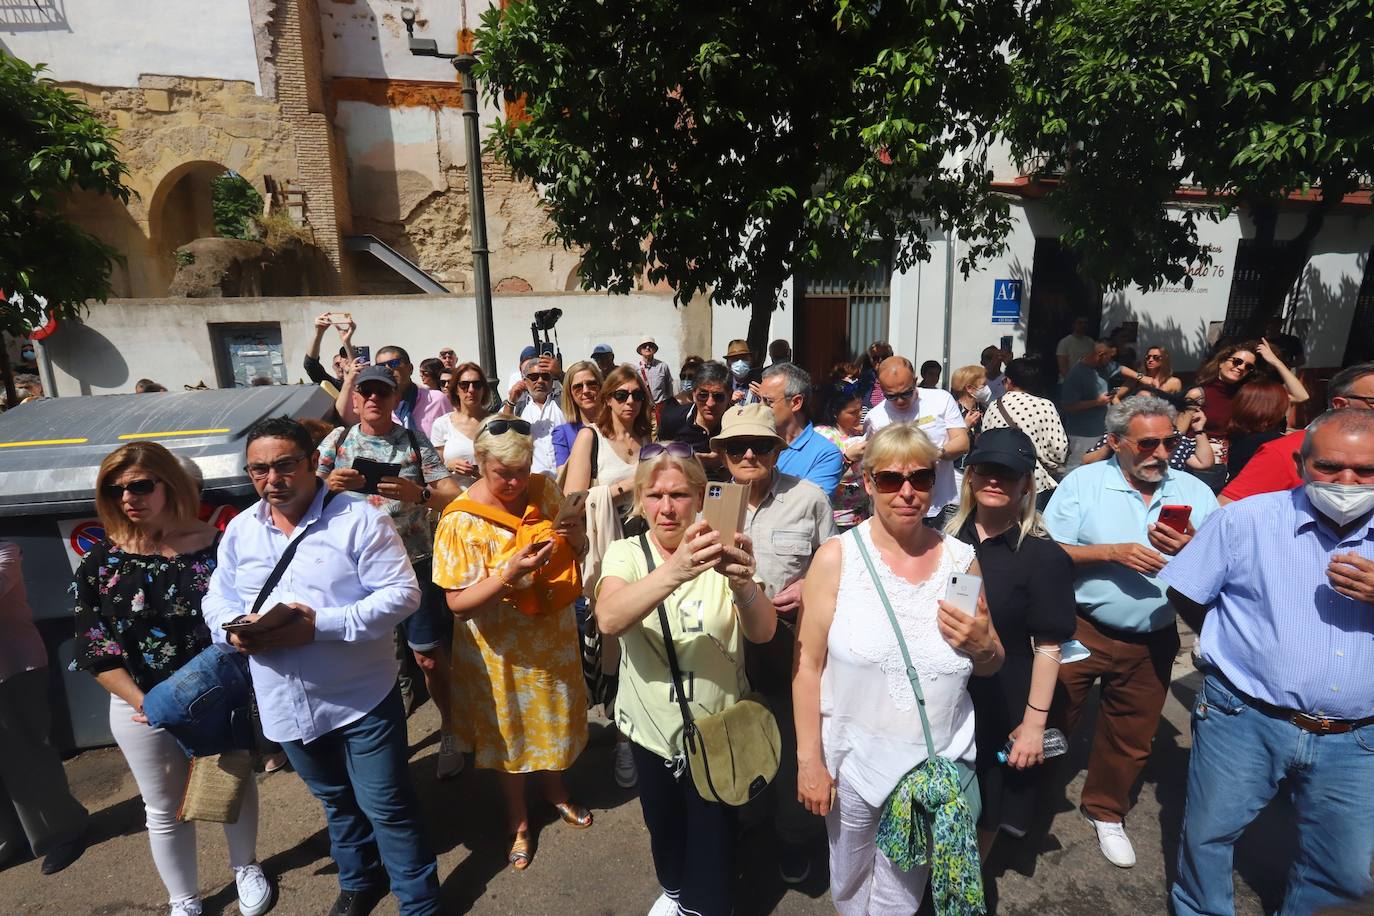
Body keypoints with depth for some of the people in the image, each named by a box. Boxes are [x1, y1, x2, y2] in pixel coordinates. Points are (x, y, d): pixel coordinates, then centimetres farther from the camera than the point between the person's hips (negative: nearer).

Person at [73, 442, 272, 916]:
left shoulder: (215, 546, -12)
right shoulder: (100, 564, -8)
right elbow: (94, 649, -6)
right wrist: (141, 701, -15)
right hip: (143, 708, 1)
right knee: (165, 810, 17)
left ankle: (246, 867, 46)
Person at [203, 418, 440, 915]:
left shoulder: (359, 518, -15)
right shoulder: (240, 530, 3)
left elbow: (401, 593, -19)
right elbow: (216, 599, 9)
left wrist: (320, 626, -27)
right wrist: (232, 630, -14)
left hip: (360, 697, -5)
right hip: (286, 703, 5)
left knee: (387, 808, 6)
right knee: (336, 801, 26)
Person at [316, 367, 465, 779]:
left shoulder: (416, 443, -1)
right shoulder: (337, 441, 4)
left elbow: (453, 495, -8)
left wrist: (417, 493, -28)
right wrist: (328, 484, -19)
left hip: (412, 563, -2)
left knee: (429, 656, 4)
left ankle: (449, 730, 26)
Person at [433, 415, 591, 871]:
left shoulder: (545, 490, -9)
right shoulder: (461, 521, -21)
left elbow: (576, 552, 3)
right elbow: (458, 601, -21)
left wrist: (577, 537, -20)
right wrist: (510, 575, -36)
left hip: (552, 633, 4)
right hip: (502, 646, -4)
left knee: (555, 712, 22)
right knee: (510, 727, 17)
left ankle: (553, 786, 52)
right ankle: (517, 817, 43)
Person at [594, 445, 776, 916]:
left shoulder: (718, 553, -12)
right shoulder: (625, 553, -12)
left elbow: (762, 632, -25)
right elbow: (610, 620, -33)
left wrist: (743, 583, -47)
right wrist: (674, 571, -51)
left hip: (717, 729, -2)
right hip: (653, 727, 2)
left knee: (712, 840, 11)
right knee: (663, 828, 24)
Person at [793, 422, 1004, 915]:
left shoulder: (961, 558, -5)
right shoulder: (837, 557, -13)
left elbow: (990, 666, 8)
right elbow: (808, 663, -10)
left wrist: (982, 645, -15)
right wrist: (809, 761, -9)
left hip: (938, 763, 2)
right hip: (854, 760, -2)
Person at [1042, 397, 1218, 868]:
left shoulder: (1195, 493, 1)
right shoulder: (1082, 483, -8)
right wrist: (1113, 552, -22)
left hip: (1152, 641, 3)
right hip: (1080, 629, -3)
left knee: (1131, 736, 19)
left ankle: (1106, 810, 43)